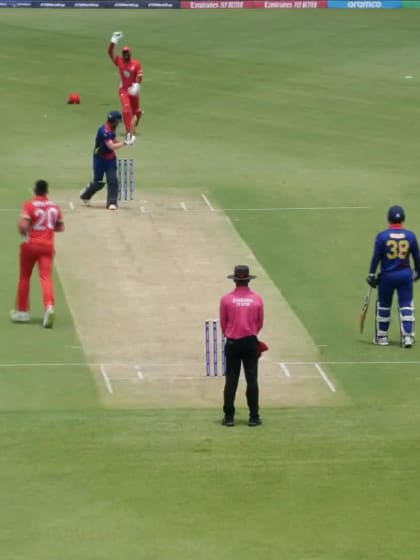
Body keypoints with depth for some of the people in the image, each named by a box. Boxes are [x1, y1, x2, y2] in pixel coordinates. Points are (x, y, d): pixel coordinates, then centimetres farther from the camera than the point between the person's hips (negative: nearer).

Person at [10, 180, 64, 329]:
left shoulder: (29, 205, -9)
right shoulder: (54, 207, 5)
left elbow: (22, 225, -20)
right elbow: (60, 227, 13)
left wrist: (25, 233, -1)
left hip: (30, 245, -2)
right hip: (48, 246, 2)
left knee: (24, 277, 14)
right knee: (46, 276, -6)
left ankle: (22, 311, 21)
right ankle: (49, 306, -31)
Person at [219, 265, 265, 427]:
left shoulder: (226, 299, -7)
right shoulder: (257, 299, -3)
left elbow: (223, 323, 2)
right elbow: (260, 323, 6)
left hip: (232, 343, -1)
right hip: (250, 342, 1)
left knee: (231, 380, 5)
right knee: (252, 380, 5)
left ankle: (229, 417, 5)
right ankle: (254, 417, 5)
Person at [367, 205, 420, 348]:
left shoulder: (382, 236, -10)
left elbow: (376, 257, -8)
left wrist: (371, 275, 1)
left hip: (387, 276, -1)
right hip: (405, 275, 1)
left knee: (383, 305, 12)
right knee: (406, 305, 7)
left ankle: (382, 336, 20)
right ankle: (407, 336, 1)